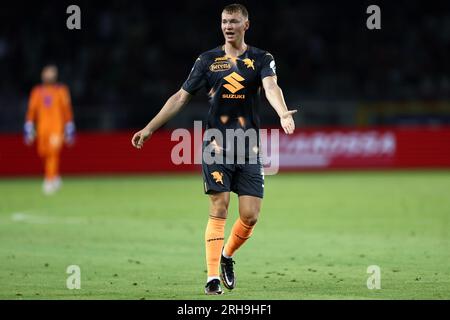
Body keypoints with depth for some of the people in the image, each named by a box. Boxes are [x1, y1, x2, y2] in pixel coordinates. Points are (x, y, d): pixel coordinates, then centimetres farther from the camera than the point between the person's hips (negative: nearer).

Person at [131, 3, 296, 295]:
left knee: (250, 215, -4)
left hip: (249, 149, 1)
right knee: (219, 210, -9)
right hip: (216, 147, -1)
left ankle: (227, 256, 24)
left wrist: (283, 114, -36)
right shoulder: (208, 60, 7)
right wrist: (150, 128, 7)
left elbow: (271, 88, -15)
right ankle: (213, 277, -6)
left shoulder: (261, 59, 5)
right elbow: (181, 97, 11)